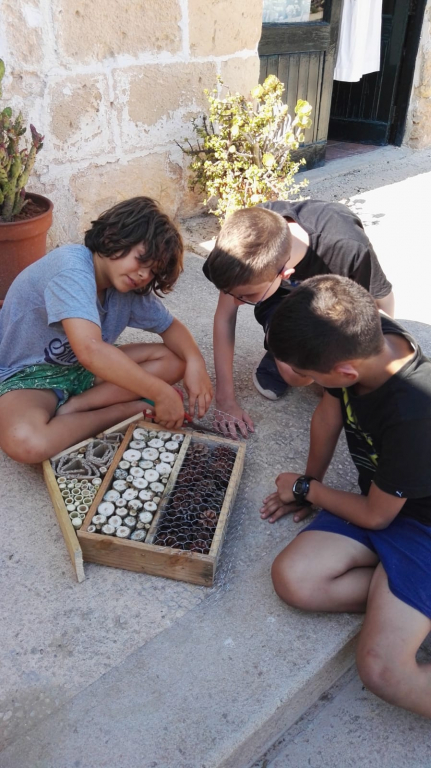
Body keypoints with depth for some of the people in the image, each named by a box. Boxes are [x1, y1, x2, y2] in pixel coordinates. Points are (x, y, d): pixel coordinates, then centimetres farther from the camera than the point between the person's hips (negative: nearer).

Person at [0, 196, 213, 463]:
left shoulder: (132, 287, -6)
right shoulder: (71, 268, -29)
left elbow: (170, 326, 6)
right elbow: (90, 351, -41)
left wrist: (195, 361, -18)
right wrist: (161, 393, -36)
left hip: (84, 369, 7)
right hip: (28, 374, -7)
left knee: (175, 360, -9)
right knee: (25, 442, -40)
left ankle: (71, 409, -14)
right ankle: (126, 410, -17)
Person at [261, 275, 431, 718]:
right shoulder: (364, 333, -17)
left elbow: (375, 516, -18)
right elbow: (328, 412, 4)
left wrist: (304, 488, -2)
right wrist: (311, 484, 14)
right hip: (379, 499, 7)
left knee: (381, 669, -21)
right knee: (293, 579, -16)